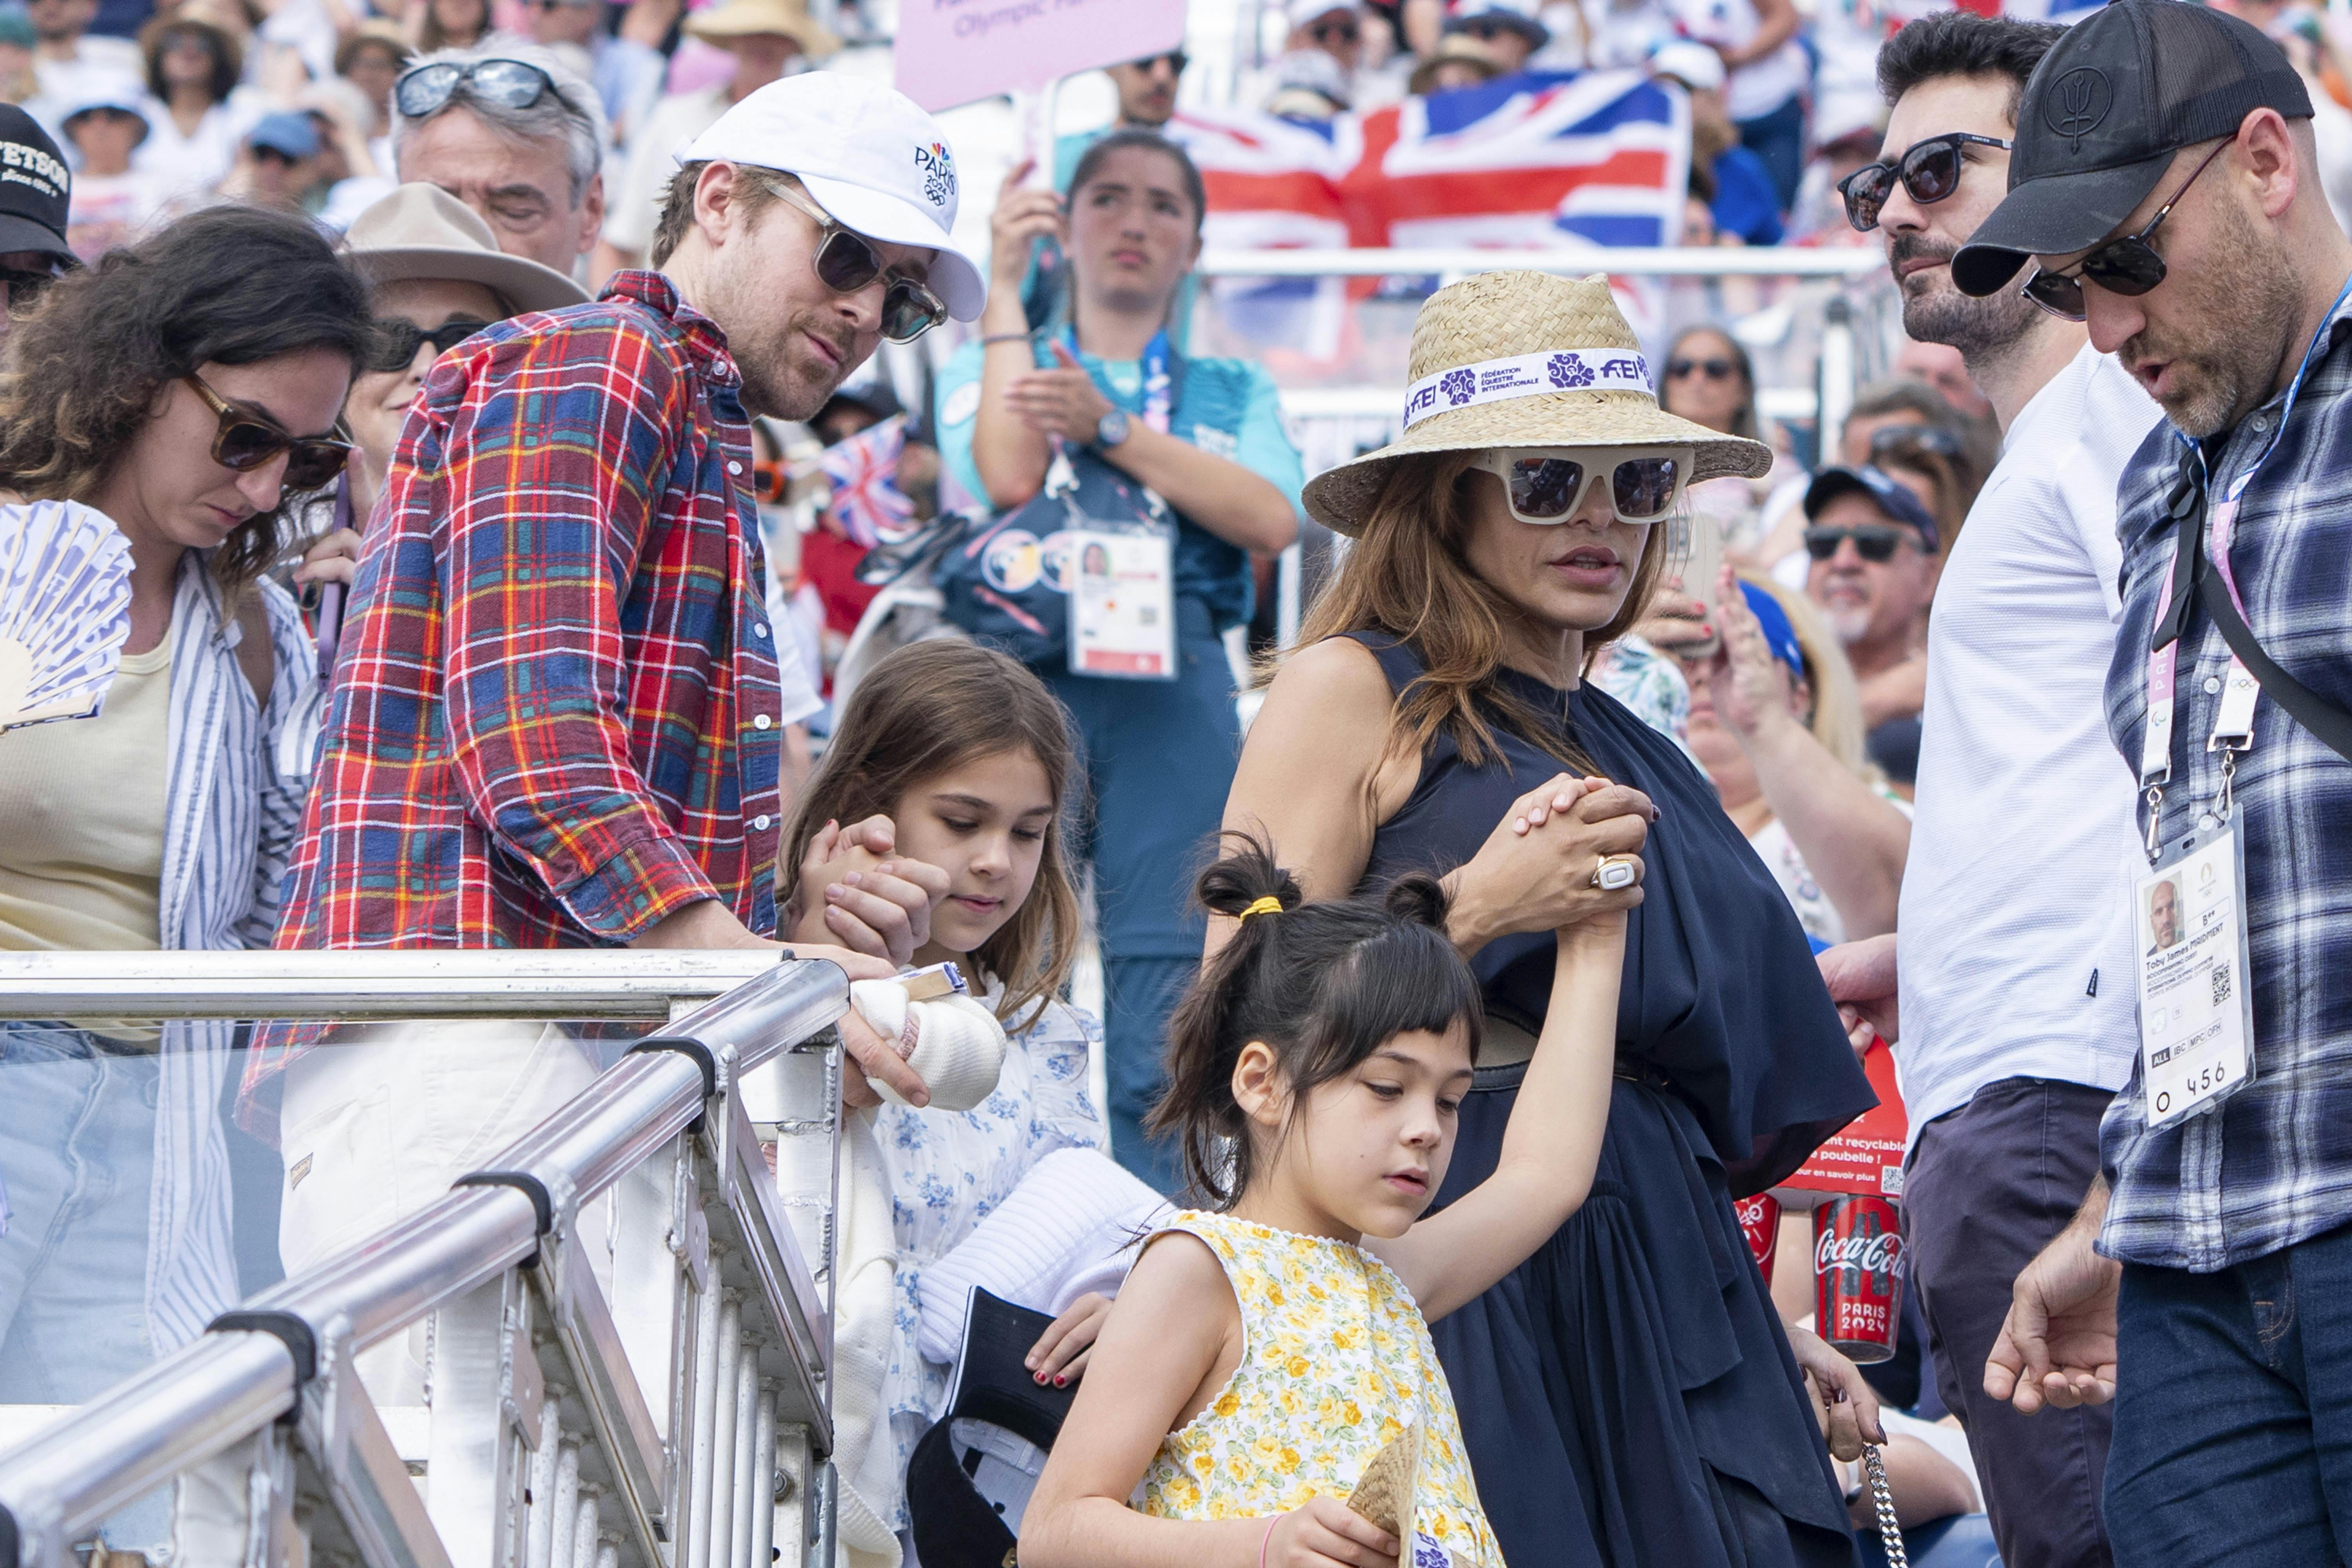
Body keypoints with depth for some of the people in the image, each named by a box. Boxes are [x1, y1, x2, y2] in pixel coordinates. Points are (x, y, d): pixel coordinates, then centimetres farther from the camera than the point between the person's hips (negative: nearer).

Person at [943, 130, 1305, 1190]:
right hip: (1022, 675, -1)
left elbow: (1272, 518, 0)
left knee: (1163, 1003, -8)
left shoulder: (1235, 392, 22)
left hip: (1177, 692, 1)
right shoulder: (991, 366, 19)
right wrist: (1007, 285, -1)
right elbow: (1006, 476, -5)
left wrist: (1113, 429, -6)